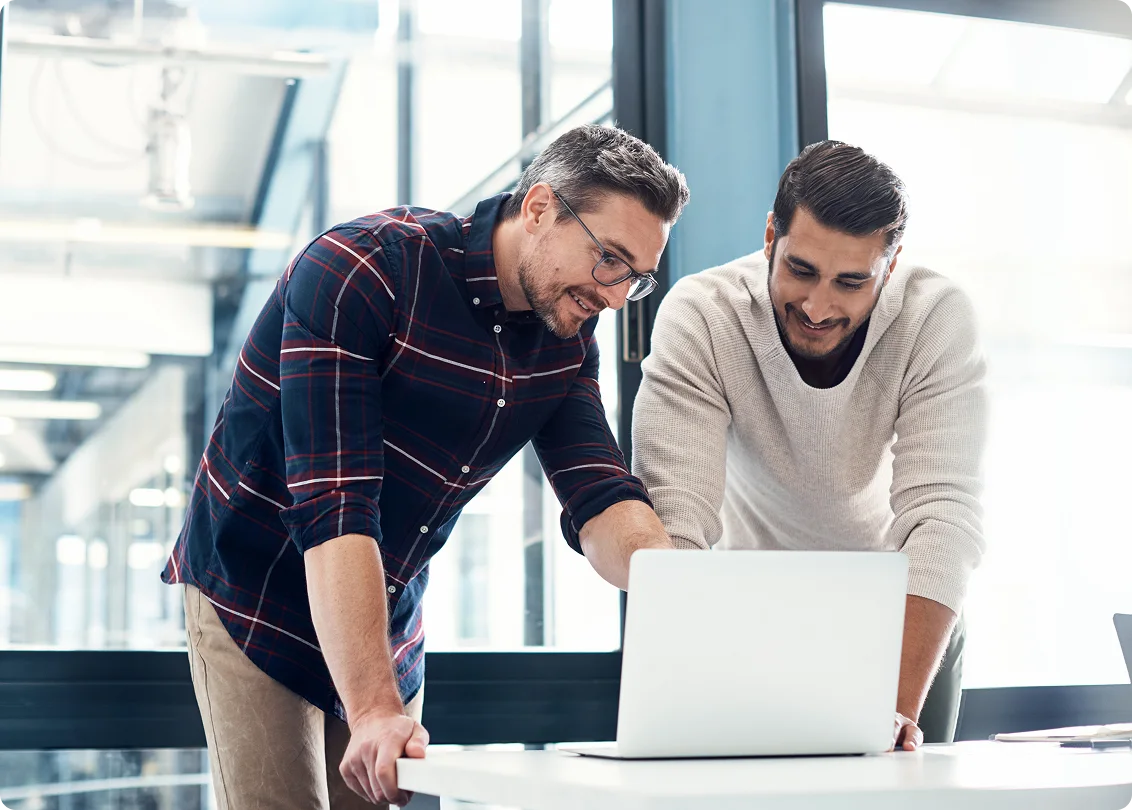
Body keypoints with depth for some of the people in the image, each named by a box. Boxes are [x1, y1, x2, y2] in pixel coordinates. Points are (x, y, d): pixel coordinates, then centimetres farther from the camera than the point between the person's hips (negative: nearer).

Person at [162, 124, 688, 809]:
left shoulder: (567, 337, -4)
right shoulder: (360, 270, -25)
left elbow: (601, 500, -12)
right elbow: (332, 506, -32)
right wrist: (373, 710, -39)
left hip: (390, 621, 6)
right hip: (256, 604, -6)